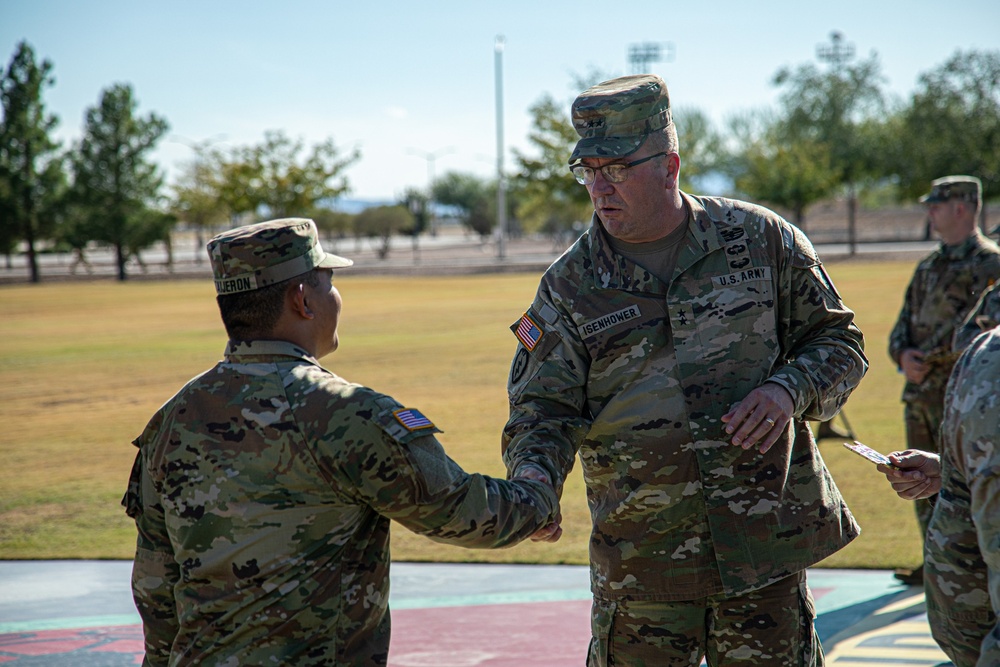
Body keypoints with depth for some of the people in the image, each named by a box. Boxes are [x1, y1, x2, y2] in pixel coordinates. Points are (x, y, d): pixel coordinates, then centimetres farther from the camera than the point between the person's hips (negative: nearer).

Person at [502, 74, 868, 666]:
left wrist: (790, 389, -12)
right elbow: (544, 410, -2)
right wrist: (532, 483, -23)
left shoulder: (760, 239, 1)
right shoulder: (571, 285, 0)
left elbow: (838, 339, 8)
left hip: (766, 542, 0)